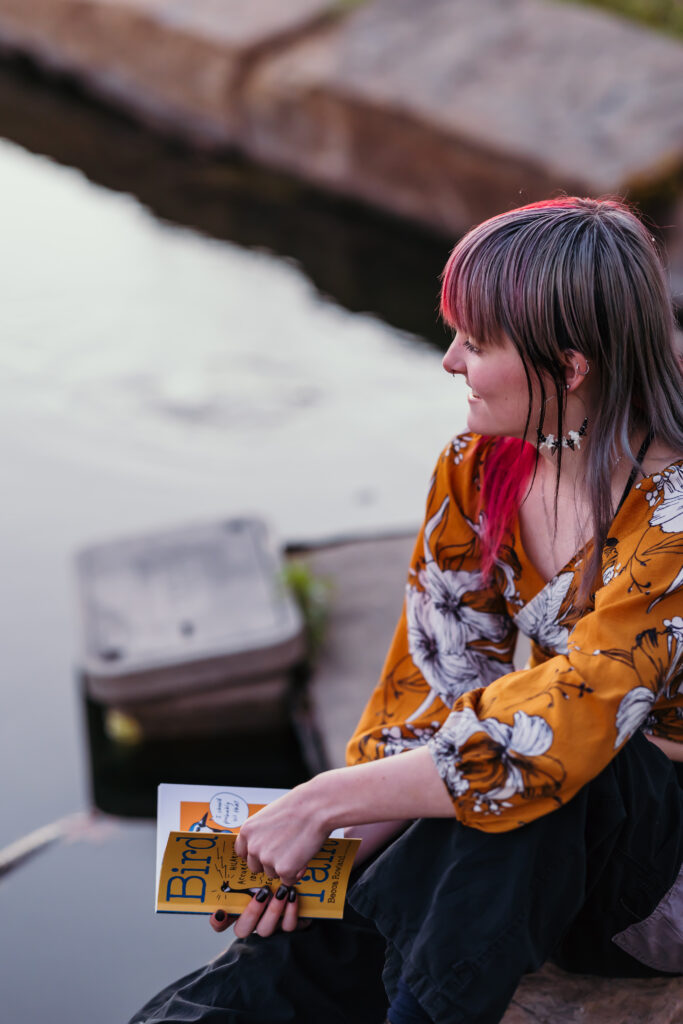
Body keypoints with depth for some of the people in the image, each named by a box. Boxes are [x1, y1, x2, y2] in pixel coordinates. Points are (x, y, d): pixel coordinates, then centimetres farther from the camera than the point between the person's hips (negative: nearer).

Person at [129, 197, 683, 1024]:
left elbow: (562, 729, -32)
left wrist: (326, 801, -27)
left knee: (525, 771, -36)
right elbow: (434, 681, -2)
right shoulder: (477, 470, -4)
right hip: (547, 857, 5)